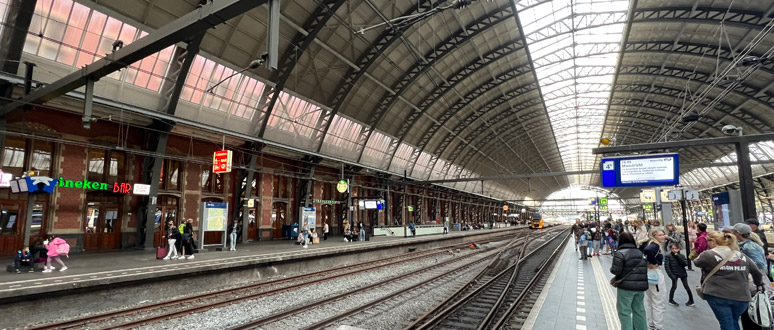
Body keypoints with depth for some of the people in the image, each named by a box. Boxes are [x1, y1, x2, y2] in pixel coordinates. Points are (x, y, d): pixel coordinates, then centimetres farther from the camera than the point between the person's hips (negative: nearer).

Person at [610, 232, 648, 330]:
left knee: (625, 312, 3)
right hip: (640, 286, 7)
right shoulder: (640, 252, 9)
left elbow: (616, 271, -18)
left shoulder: (620, 253, -14)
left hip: (626, 287, -7)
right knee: (639, 311, 17)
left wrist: (611, 268, 6)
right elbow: (644, 269, 15)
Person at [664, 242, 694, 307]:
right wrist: (671, 275, -16)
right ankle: (671, 300, 17)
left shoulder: (681, 256, 2)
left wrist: (678, 256, -18)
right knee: (674, 286, 1)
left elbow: (686, 263, -14)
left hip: (683, 273, 3)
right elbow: (666, 266, -10)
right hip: (674, 274, -3)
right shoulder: (668, 256, -8)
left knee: (686, 286, 9)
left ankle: (691, 300, 23)